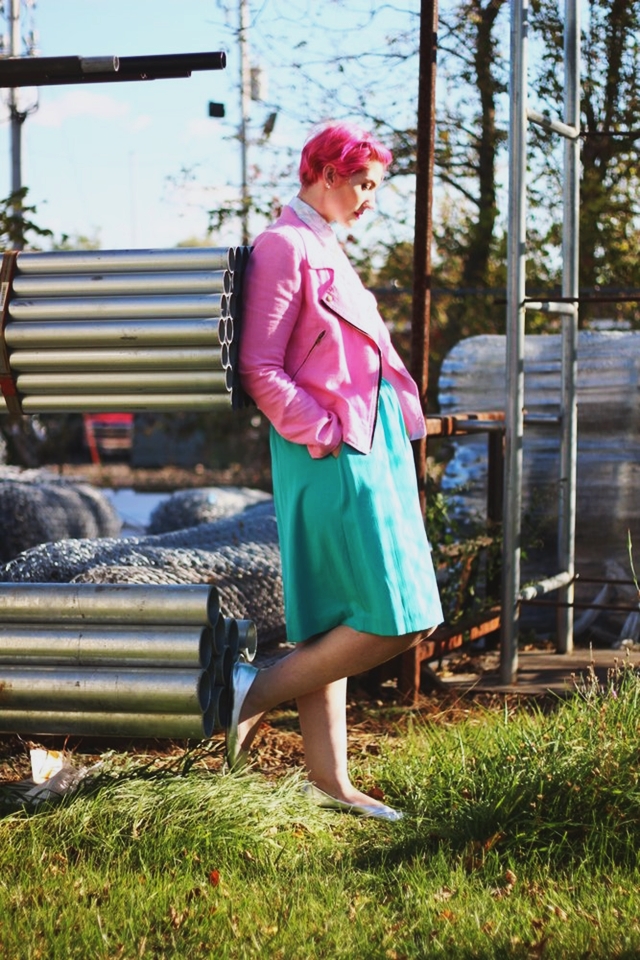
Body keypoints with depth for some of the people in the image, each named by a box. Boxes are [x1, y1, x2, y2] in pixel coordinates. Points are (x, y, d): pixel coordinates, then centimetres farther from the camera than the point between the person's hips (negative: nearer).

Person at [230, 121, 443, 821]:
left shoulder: (323, 247, 20)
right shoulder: (284, 246, -10)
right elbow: (259, 371, -16)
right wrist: (325, 436, -17)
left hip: (367, 448, 10)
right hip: (334, 455, -10)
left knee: (334, 624, 9)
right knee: (394, 622, -11)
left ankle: (328, 781, 13)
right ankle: (259, 692, 0)